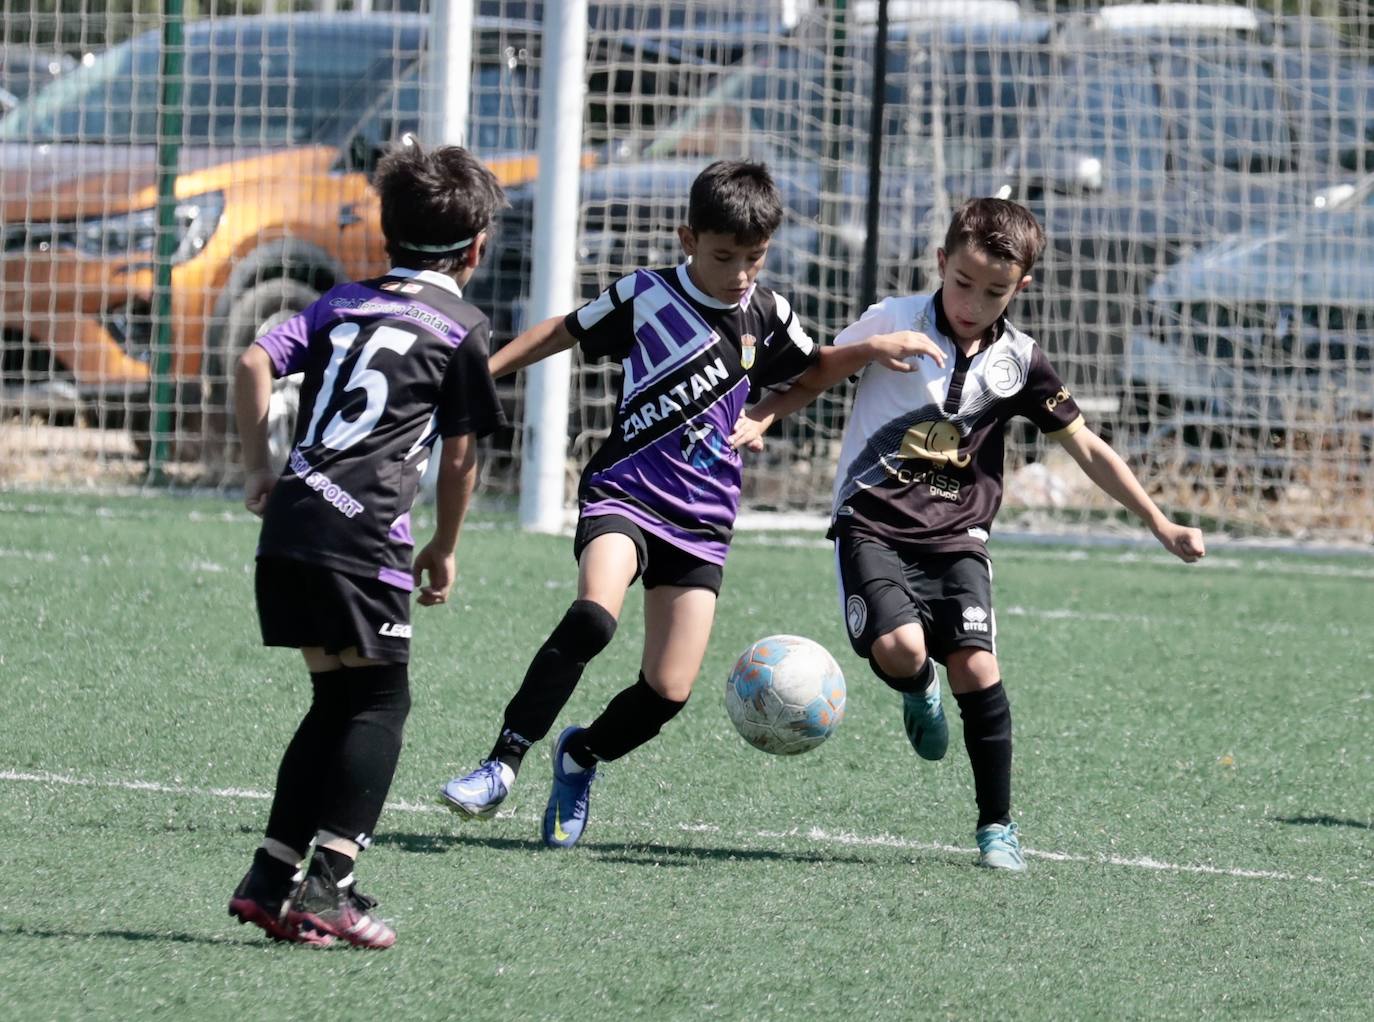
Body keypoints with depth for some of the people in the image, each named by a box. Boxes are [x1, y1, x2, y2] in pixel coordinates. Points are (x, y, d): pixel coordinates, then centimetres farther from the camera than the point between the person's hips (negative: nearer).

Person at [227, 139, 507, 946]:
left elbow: (255, 362, 6)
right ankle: (329, 884, -10)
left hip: (289, 523, 6)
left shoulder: (343, 303, 19)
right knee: (380, 702, 2)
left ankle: (271, 879, 12)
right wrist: (445, 550, 18)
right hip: (364, 537, -6)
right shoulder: (461, 328, 4)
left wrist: (259, 468, 12)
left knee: (337, 700, 16)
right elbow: (460, 456, 6)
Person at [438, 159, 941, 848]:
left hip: (702, 520, 4)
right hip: (624, 496, -4)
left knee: (668, 691, -4)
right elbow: (562, 333, 9)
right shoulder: (644, 296, -4)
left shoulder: (766, 317, 6)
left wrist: (873, 349, 7)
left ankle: (579, 757, 26)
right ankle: (502, 766, -28)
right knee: (593, 617, -33)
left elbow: (814, 368, 25)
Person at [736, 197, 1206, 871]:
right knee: (900, 648, -26)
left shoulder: (1018, 361, 0)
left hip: (957, 536, 2)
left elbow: (1086, 447, 8)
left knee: (975, 665, -14)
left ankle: (996, 826, 1)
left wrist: (1160, 526, 7)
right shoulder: (892, 323, -6)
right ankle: (919, 693, 14)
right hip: (873, 525, -2)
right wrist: (758, 419, -13)